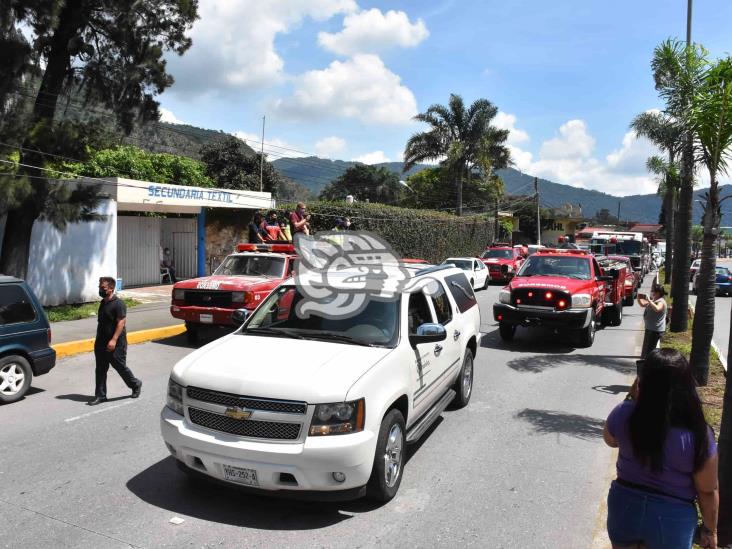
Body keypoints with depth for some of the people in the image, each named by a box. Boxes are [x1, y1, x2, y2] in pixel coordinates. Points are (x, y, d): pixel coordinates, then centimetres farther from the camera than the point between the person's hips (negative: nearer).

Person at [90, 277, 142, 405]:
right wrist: (98, 340, 19)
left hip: (115, 344, -8)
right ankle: (100, 396, 15)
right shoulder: (103, 302, 11)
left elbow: (121, 322, -21)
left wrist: (114, 340, -27)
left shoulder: (118, 304, -16)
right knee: (100, 370, 8)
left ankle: (136, 385, 25)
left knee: (120, 367, 4)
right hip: (101, 343, 8)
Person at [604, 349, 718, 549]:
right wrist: (710, 529, 7)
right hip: (671, 518, -1)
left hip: (625, 507, 2)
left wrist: (633, 400, 0)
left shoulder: (624, 414, -19)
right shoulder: (698, 435, -23)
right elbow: (708, 491, -10)